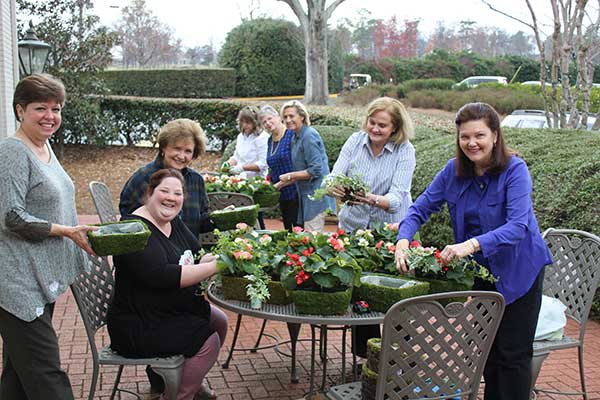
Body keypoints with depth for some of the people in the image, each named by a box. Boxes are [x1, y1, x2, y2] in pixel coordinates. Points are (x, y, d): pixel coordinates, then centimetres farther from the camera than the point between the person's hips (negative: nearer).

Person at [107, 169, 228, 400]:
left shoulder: (174, 222, 8)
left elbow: (198, 257, 9)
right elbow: (162, 276, -32)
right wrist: (214, 267, -29)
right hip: (138, 326, -10)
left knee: (219, 321, 16)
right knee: (208, 341, -17)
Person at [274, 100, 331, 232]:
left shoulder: (309, 136, -14)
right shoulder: (295, 138, 15)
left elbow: (315, 170, -20)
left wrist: (290, 176, -14)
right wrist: (280, 184, 18)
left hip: (316, 195, -10)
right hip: (305, 195, 10)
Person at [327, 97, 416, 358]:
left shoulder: (404, 151, -10)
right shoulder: (355, 141, -2)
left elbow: (397, 197, -20)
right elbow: (333, 177, -8)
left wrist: (373, 199, -40)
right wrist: (335, 189, -32)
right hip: (353, 227, 3)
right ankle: (365, 354, 21)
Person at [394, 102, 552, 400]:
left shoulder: (515, 170, -21)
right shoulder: (454, 171, -6)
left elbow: (518, 225, -32)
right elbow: (421, 208, -5)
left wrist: (472, 244, -46)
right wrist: (403, 240, -25)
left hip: (518, 271, -5)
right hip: (479, 270, 5)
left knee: (513, 353, 2)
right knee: (486, 348, 17)